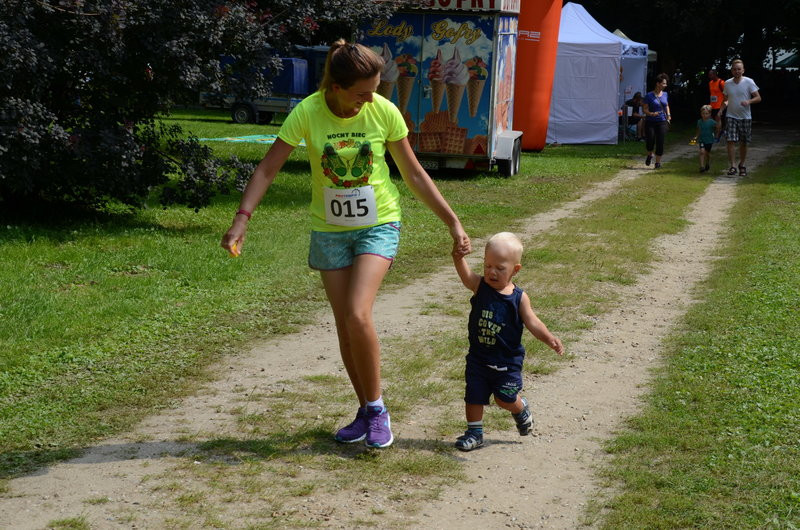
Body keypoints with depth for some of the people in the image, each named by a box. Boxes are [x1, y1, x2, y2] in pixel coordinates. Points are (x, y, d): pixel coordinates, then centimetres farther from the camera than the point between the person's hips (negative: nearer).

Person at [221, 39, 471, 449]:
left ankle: (376, 408, -1)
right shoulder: (308, 113, -14)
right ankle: (367, 412, 21)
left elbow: (414, 174, -2)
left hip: (378, 226, -2)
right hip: (329, 230, 2)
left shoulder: (384, 112, -12)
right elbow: (268, 168, -11)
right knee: (345, 327, 5)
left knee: (358, 315, -19)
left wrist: (452, 222, -2)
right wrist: (241, 221, -21)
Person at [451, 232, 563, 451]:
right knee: (474, 396, 5)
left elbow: (532, 322, -10)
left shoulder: (518, 298, -10)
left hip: (507, 360, -2)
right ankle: (474, 432, 22)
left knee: (505, 398, 5)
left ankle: (521, 409, 38)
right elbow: (465, 274, -28)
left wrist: (549, 338, -28)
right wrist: (458, 258, -50)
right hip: (478, 357, 2)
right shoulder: (480, 286, -9)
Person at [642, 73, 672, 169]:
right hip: (650, 122, -3)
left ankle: (658, 162, 7)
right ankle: (649, 155, 22)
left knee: (660, 142, -3)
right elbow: (645, 109, -7)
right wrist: (651, 114, -25)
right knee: (650, 141, -10)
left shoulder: (665, 94, 10)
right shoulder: (649, 96, -5)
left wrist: (668, 115, 9)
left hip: (662, 122, 3)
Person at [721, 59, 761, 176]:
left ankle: (742, 165, 24)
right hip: (731, 116, 1)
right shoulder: (727, 83, 3)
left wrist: (749, 101, -25)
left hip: (745, 117, -1)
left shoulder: (749, 82, -6)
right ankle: (732, 166, -8)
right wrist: (725, 103, -9)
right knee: (731, 141, -12)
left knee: (743, 143, 7)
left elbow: (758, 97, -6)